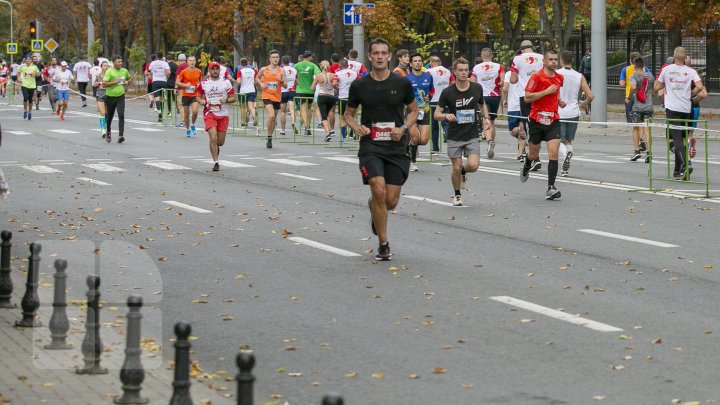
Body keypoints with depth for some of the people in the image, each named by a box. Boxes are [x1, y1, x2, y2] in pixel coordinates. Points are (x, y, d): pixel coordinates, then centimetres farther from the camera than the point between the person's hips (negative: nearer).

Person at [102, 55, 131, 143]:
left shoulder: (124, 71, 4)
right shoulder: (109, 72, -11)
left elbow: (129, 78, 26)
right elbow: (104, 84, -17)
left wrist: (127, 82, 4)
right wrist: (114, 82, -22)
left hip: (120, 96, 2)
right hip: (110, 96, -2)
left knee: (121, 115, -15)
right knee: (109, 116, 13)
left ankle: (121, 135, -20)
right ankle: (108, 132, 39)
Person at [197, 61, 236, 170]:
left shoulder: (226, 83, 4)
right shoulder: (204, 83, 5)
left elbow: (233, 98, 5)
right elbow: (198, 96, 15)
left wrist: (226, 100, -16)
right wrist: (201, 101, -8)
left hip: (223, 115, 1)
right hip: (209, 113, -1)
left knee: (220, 142, 6)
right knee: (213, 138, -17)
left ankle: (216, 148, 44)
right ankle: (216, 162, -10)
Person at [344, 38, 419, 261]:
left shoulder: (402, 83, 0)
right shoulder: (359, 85, 0)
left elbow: (413, 110, 12)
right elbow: (348, 113, 12)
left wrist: (403, 128, -7)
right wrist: (356, 127, -9)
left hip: (397, 148, 1)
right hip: (370, 147, -1)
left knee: (391, 201, 0)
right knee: (379, 190, -20)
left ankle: (374, 208, 40)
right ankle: (383, 244, -6)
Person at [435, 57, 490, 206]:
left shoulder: (477, 88, -1)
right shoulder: (448, 92, -9)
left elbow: (482, 104, 20)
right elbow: (437, 114, -5)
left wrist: (486, 118, 3)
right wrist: (446, 115, -26)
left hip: (472, 135, 1)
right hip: (454, 137, -1)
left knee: (473, 165, -14)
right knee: (456, 168, 0)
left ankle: (463, 172, 23)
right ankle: (457, 195, 26)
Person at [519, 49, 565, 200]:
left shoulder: (559, 77, 9)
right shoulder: (536, 77, -9)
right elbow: (527, 98, -15)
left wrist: (559, 101, 11)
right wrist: (547, 91, -19)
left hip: (553, 121, 3)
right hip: (537, 120, -3)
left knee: (553, 153, -13)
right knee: (533, 154, 12)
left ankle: (551, 188, -13)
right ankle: (526, 167, 48)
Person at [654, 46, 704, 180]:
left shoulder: (666, 69, 1)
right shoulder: (691, 71, 2)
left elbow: (657, 86, 8)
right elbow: (700, 87, -11)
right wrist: (691, 94, 7)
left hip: (672, 108, -3)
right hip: (686, 108, 3)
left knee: (677, 138, -10)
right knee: (680, 138, 14)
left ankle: (684, 164, -32)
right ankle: (678, 171, 18)